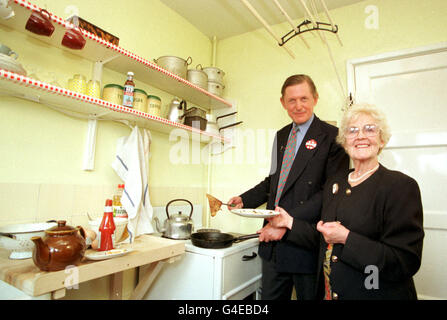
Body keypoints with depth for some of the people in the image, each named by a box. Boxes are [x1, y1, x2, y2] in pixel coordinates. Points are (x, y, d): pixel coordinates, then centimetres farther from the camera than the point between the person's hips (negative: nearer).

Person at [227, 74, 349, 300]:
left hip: (306, 243, -6)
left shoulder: (331, 136, -11)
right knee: (270, 296, 20)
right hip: (273, 242, 6)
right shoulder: (281, 136, 11)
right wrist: (244, 200, 4)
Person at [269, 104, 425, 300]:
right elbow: (326, 242, 8)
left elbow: (406, 263, -19)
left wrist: (347, 238, -24)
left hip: (378, 294, -5)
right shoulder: (333, 183, 3)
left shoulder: (401, 186, -14)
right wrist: (290, 222, 0)